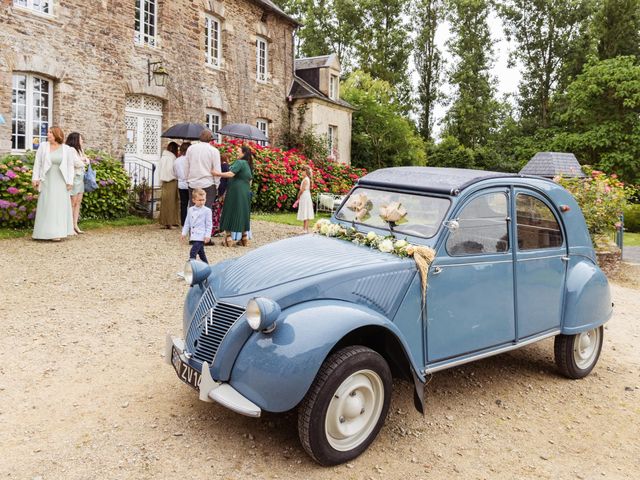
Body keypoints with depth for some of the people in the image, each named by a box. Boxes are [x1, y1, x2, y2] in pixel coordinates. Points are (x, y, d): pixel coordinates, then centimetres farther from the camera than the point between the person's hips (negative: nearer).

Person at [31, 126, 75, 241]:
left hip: (60, 182, 0)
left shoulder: (67, 149, 3)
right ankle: (47, 231, 3)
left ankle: (57, 232, 10)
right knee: (46, 205, 0)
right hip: (47, 181, 0)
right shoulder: (43, 146, 4)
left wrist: (70, 182, -4)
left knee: (60, 205, 3)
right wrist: (35, 178, -2)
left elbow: (70, 166, 3)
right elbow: (37, 163, 5)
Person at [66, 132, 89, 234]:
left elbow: (87, 161, 16)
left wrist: (83, 160, -5)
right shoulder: (71, 150, -10)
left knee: (78, 202, 8)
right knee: (72, 203, -5)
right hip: (74, 178, -9)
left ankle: (75, 225, 13)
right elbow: (77, 163, -18)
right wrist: (83, 163, 3)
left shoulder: (79, 150, 18)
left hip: (81, 178, 9)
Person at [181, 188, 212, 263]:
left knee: (193, 252, -16)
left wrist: (207, 235, -11)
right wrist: (184, 233, 11)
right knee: (201, 253, 15)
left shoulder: (207, 210, -5)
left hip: (201, 237, -6)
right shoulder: (190, 210, 9)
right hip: (193, 236, 6)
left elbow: (208, 225, -5)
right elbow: (187, 223, 15)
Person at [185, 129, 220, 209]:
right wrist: (216, 185, 3)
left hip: (192, 184, 4)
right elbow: (217, 170, -6)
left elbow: (187, 167, 11)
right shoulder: (214, 151, -6)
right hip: (208, 184, -4)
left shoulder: (190, 148, 5)